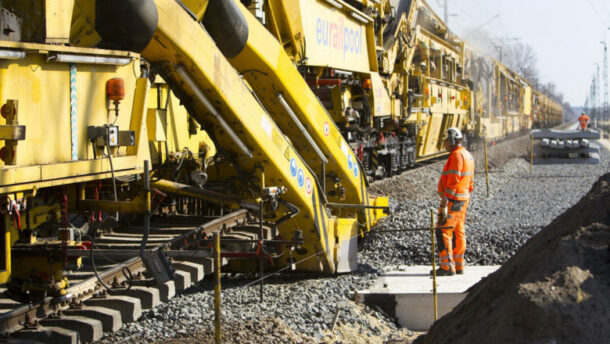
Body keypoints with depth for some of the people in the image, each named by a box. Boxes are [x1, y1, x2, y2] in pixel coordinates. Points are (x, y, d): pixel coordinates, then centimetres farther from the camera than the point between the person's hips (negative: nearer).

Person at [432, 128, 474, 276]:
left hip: (452, 200, -10)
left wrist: (444, 204, -23)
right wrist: (465, 202, 23)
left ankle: (447, 267, -11)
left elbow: (453, 182, -23)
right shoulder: (467, 156, 15)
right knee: (458, 233, 11)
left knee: (443, 232, -9)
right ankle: (458, 266, 14)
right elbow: (469, 182, 19)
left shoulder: (457, 156, -17)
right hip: (462, 200, 10)